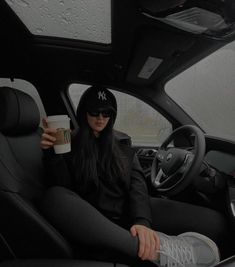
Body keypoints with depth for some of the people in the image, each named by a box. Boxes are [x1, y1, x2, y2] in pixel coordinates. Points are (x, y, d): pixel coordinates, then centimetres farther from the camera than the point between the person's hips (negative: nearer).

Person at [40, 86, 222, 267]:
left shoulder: (122, 147, 15)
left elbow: (137, 185, -1)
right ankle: (157, 251, -38)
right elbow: (62, 190, -3)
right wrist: (52, 153, -18)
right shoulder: (70, 146, 9)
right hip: (94, 224, 0)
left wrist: (142, 220, -21)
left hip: (128, 216, 1)